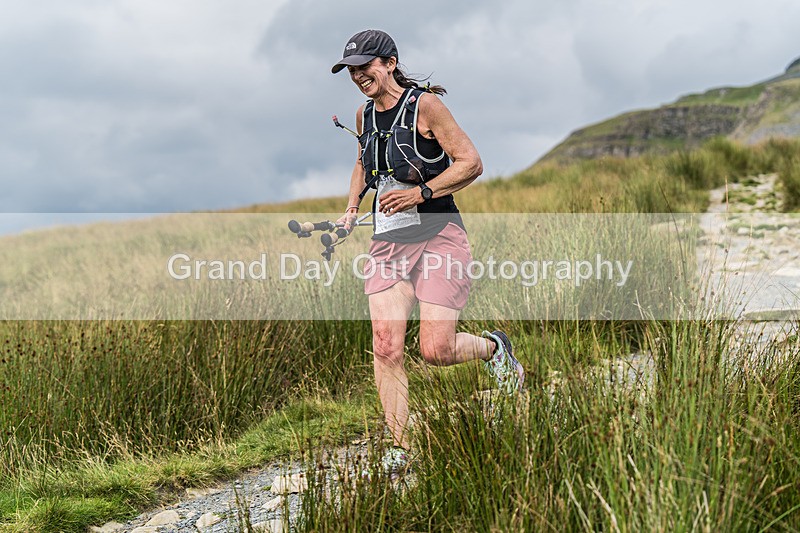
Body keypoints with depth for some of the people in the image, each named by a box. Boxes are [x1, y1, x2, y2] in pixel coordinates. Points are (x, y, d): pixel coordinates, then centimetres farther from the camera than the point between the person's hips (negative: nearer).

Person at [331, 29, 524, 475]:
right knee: (386, 347, -7)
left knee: (436, 350, -10)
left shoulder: (425, 105, -8)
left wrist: (419, 193, -18)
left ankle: (493, 347, 23)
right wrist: (352, 208, 17)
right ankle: (400, 449, 1)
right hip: (387, 242, 6)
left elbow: (471, 163, -11)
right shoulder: (365, 116, 12)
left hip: (438, 236, -5)